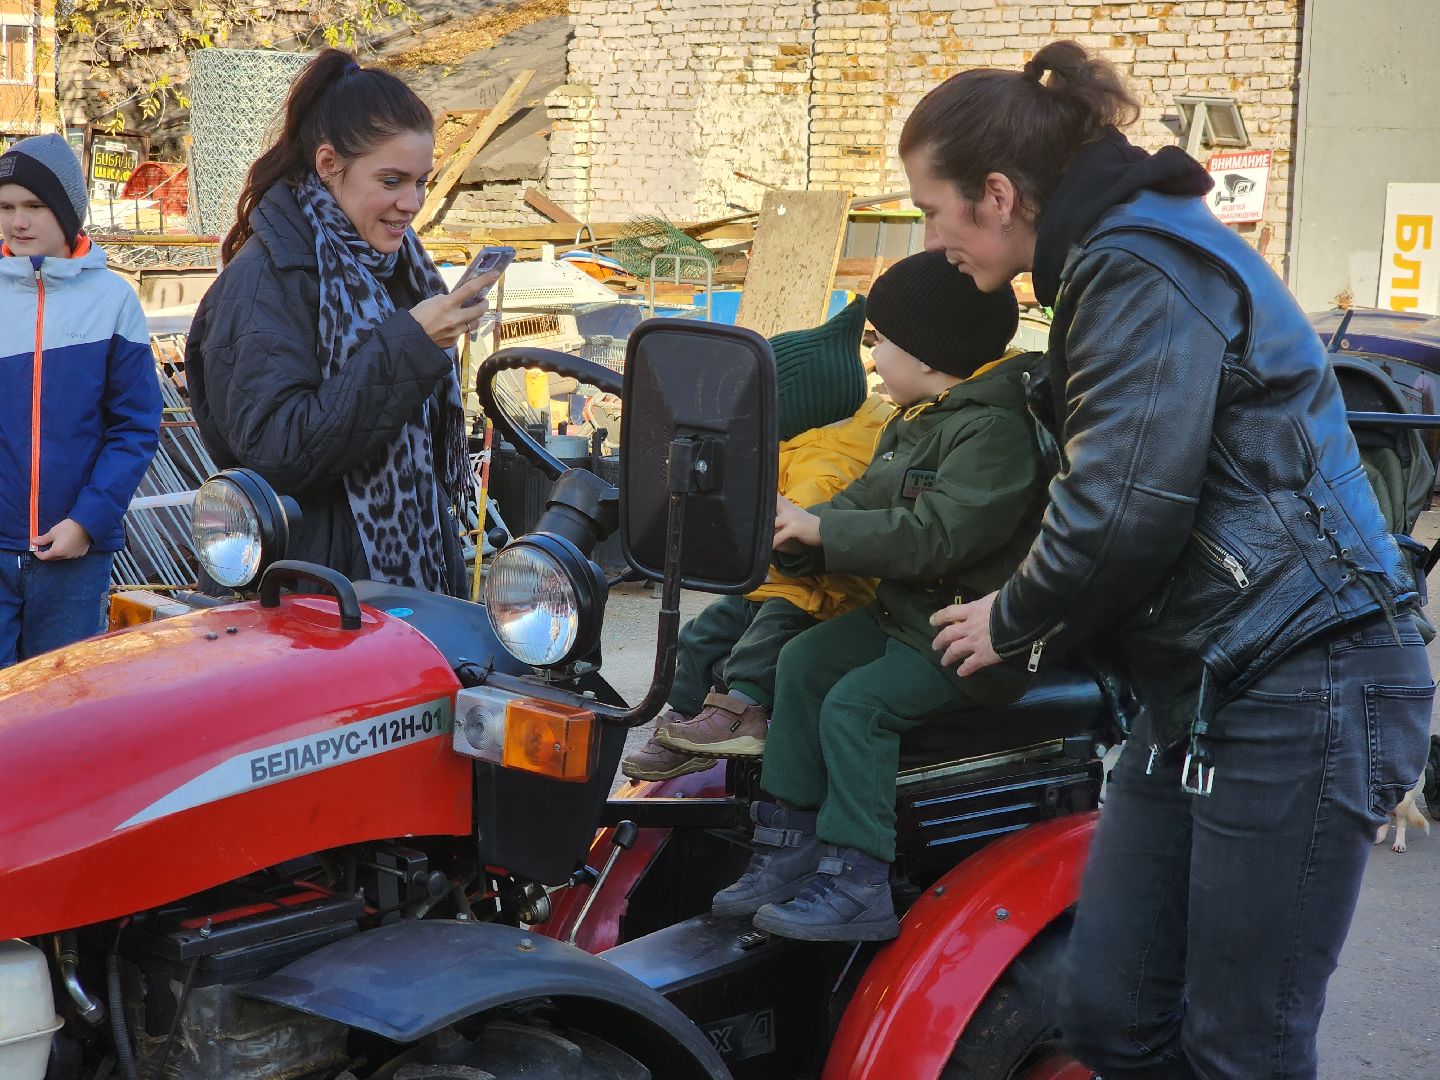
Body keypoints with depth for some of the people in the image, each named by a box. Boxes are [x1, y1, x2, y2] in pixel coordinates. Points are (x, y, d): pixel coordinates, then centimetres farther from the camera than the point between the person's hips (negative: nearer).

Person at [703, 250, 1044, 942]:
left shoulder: (995, 431, -20)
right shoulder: (912, 426, 14)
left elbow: (935, 534, -28)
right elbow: (865, 504, 12)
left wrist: (820, 530, -23)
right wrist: (794, 535, -8)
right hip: (903, 611, 10)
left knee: (855, 704, -21)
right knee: (804, 661, 4)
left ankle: (858, 890, -16)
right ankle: (789, 849, 6)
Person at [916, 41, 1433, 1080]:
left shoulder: (1141, 269, -14)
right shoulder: (1117, 254, 18)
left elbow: (1124, 505, -20)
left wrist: (1015, 621, -4)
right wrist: (1034, 617, 19)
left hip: (1298, 691, -10)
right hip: (1203, 687, 10)